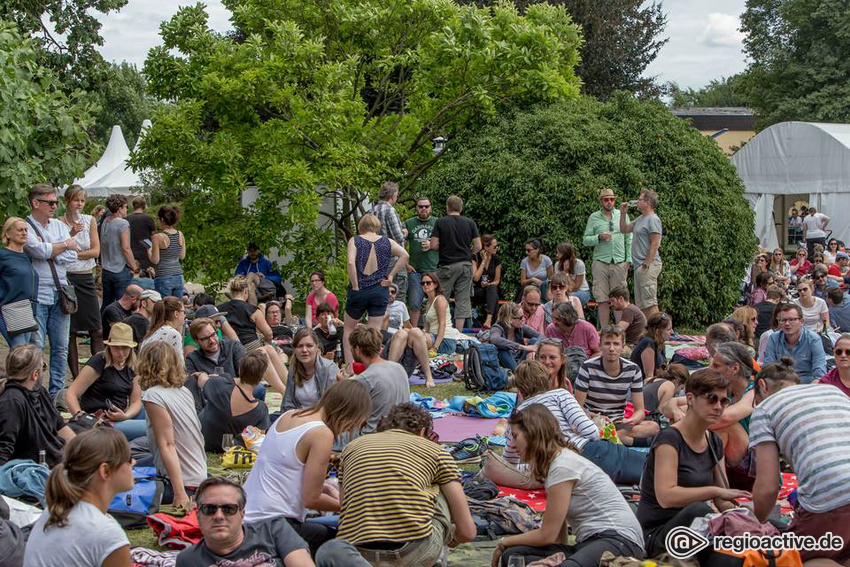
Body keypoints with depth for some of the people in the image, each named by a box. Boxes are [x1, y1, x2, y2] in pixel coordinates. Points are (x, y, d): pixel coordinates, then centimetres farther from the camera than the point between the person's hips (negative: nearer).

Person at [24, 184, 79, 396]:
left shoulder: (60, 225, 12)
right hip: (37, 296, -6)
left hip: (59, 294, 6)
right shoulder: (25, 227, -5)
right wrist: (65, 245, -4)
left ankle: (57, 391, 19)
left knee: (61, 347, 10)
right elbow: (39, 251, -20)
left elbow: (72, 255, 3)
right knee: (36, 347, -5)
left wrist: (48, 252, -11)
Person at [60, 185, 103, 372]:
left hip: (86, 279, 3)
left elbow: (96, 251, 0)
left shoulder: (90, 221, 6)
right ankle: (76, 376, 10)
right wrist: (71, 234, -19)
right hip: (66, 278, -3)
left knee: (97, 331, 0)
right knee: (69, 332, 2)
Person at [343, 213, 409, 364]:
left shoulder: (355, 240, -3)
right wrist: (391, 275, -3)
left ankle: (349, 364, 9)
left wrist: (355, 285, -12)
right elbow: (404, 255, -8)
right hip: (380, 290, 2)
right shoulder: (386, 242, 4)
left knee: (348, 328, 15)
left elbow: (350, 262, -18)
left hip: (359, 291, -1)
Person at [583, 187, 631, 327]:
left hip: (619, 263, 1)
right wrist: (599, 237, -12)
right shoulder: (594, 217, 7)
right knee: (602, 299, -1)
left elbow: (629, 239, 11)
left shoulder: (622, 215, 10)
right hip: (601, 262, -1)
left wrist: (629, 259, 3)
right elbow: (585, 240, 6)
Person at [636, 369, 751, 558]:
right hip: (657, 534, -6)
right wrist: (715, 491, -30)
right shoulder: (669, 439, -14)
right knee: (696, 509, -38)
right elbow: (666, 497, -28)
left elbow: (722, 500, 13)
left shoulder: (714, 443, 9)